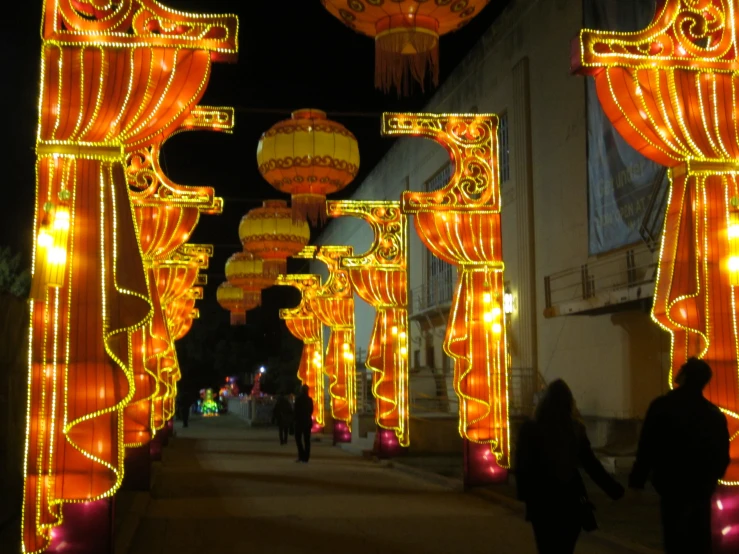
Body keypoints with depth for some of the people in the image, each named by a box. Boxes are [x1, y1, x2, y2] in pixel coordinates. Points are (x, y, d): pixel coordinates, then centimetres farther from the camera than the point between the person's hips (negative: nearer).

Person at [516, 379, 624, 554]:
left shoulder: (530, 430, -11)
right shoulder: (576, 429, -1)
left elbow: (523, 467, -9)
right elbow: (591, 464, 1)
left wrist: (525, 495, 1)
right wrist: (614, 489, 10)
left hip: (542, 502, -3)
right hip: (571, 500, 3)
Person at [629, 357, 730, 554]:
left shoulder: (662, 406, -12)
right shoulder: (714, 414, 3)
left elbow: (647, 447, -12)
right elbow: (722, 453, 10)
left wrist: (637, 480, -4)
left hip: (673, 484, -5)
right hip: (702, 486, 5)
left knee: (676, 538, 1)